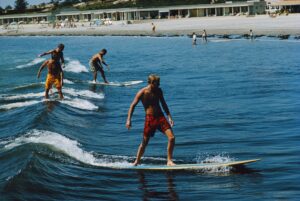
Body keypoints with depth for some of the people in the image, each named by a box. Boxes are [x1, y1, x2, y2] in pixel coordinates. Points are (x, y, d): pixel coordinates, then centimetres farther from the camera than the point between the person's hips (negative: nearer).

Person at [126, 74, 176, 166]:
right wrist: (129, 120, -13)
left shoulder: (158, 91, 6)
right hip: (150, 118, -4)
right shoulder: (142, 92, -8)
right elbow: (133, 105, -6)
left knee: (172, 138, -11)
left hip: (160, 116, 4)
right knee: (144, 142, 4)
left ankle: (169, 161, -2)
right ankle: (136, 162, 23)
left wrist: (169, 117, 12)